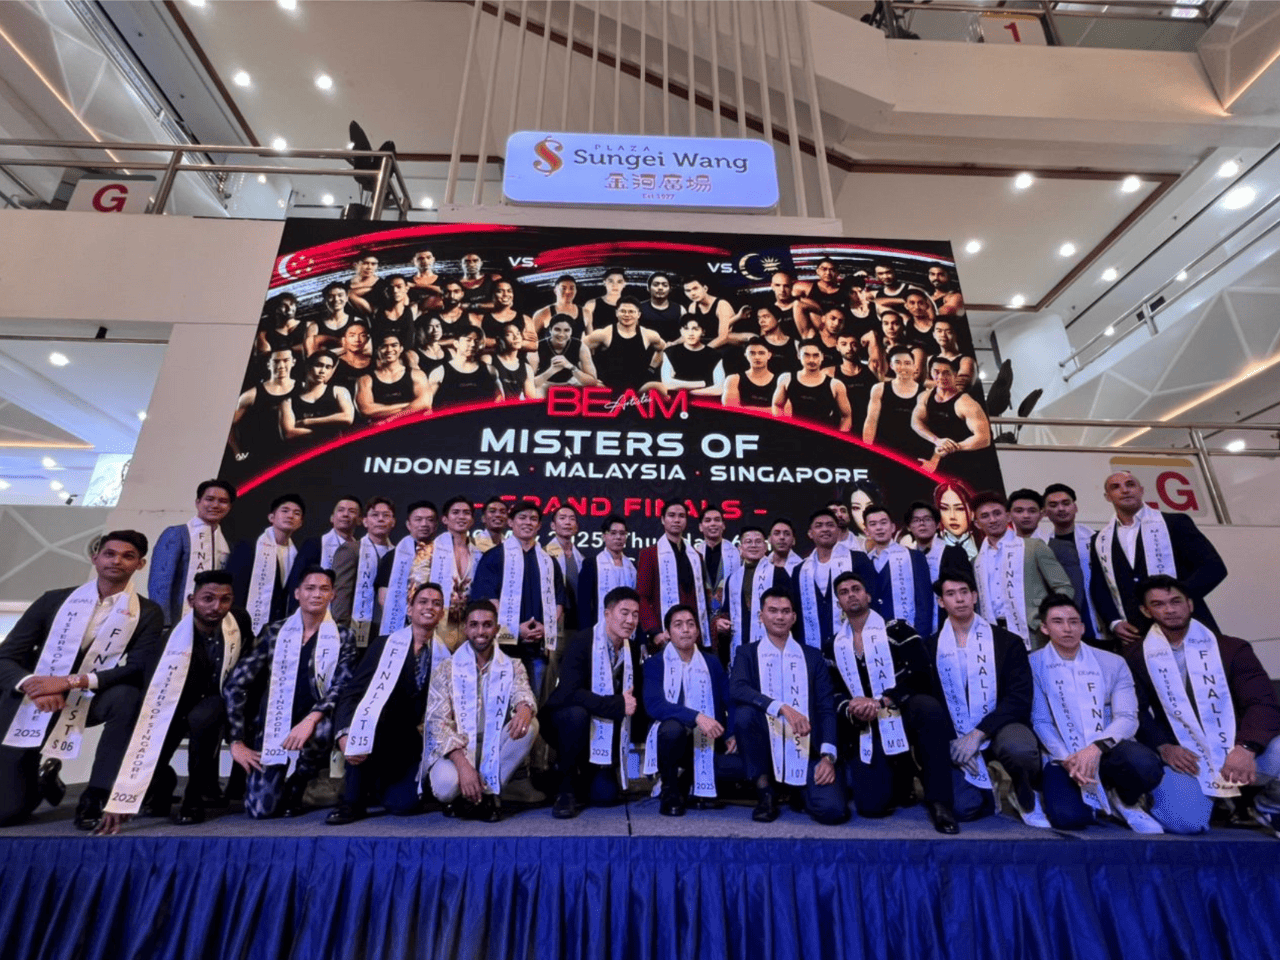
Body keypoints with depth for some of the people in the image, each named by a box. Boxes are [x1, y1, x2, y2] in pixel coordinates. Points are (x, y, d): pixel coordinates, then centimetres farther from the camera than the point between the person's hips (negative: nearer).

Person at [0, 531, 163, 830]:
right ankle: (43, 775, 34)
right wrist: (30, 685, -20)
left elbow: (138, 671, -13)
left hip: (88, 702, -1)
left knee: (128, 698, -35)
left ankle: (94, 798, -19)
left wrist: (71, 682, -22)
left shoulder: (148, 613, -2)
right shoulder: (55, 600, 4)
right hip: (31, 704, 2)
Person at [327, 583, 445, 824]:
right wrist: (345, 734, -23)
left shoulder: (445, 656, 2)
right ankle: (352, 800, -17)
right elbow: (353, 692, -8)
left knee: (405, 804, -20)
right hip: (376, 738, -1)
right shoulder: (385, 645, -1)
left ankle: (374, 787, 18)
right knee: (373, 703, -32)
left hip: (411, 743, 1)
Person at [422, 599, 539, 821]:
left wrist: (524, 709, -43)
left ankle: (486, 793, -12)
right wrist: (463, 764, -25)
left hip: (495, 748, 3)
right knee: (446, 784, -34)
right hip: (455, 750, -2)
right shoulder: (447, 669, -2)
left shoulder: (512, 667, 3)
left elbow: (522, 692, -17)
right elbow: (438, 721, -10)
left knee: (530, 725, -25)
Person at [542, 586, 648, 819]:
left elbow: (636, 695, 6)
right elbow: (569, 693, -33)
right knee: (577, 713, -37)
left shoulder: (633, 650, -2)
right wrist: (617, 705, -35)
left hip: (604, 734, 5)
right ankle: (565, 787, -14)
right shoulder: (581, 643, -21)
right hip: (567, 721, -5)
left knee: (604, 796, -7)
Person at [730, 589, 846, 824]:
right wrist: (781, 708, -28)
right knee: (744, 712, -31)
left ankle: (800, 788, 16)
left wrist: (828, 756, -9)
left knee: (833, 810, -22)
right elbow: (736, 689, -14)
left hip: (806, 748, 1)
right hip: (766, 744, -1)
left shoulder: (813, 655, 11)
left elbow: (827, 708, 5)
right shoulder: (748, 653, 6)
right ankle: (764, 789, -7)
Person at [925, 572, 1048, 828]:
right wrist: (952, 741, -13)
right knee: (963, 807, -21)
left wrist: (978, 734, -18)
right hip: (955, 739, 1)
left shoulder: (1007, 642, 1)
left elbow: (1019, 699, -8)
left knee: (1020, 749, -36)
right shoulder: (930, 647, 4)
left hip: (999, 728, -1)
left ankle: (1027, 798, -1)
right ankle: (985, 787, 17)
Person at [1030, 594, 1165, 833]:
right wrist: (1066, 759, -17)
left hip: (1108, 752, 2)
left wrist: (1097, 748, -21)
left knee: (1145, 766, -33)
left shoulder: (1113, 664, 8)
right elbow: (1040, 722, -2)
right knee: (1068, 817, -27)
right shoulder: (1034, 665, 1)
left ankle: (1124, 801, 4)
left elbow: (1127, 718, -3)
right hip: (1063, 758, -1)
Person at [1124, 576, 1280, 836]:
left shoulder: (1231, 648, 6)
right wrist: (1163, 748, -18)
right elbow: (1136, 712, 0)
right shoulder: (1135, 657, 5)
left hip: (1237, 753, 1)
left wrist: (1246, 747, -24)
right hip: (1182, 759, -1)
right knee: (1184, 821, -26)